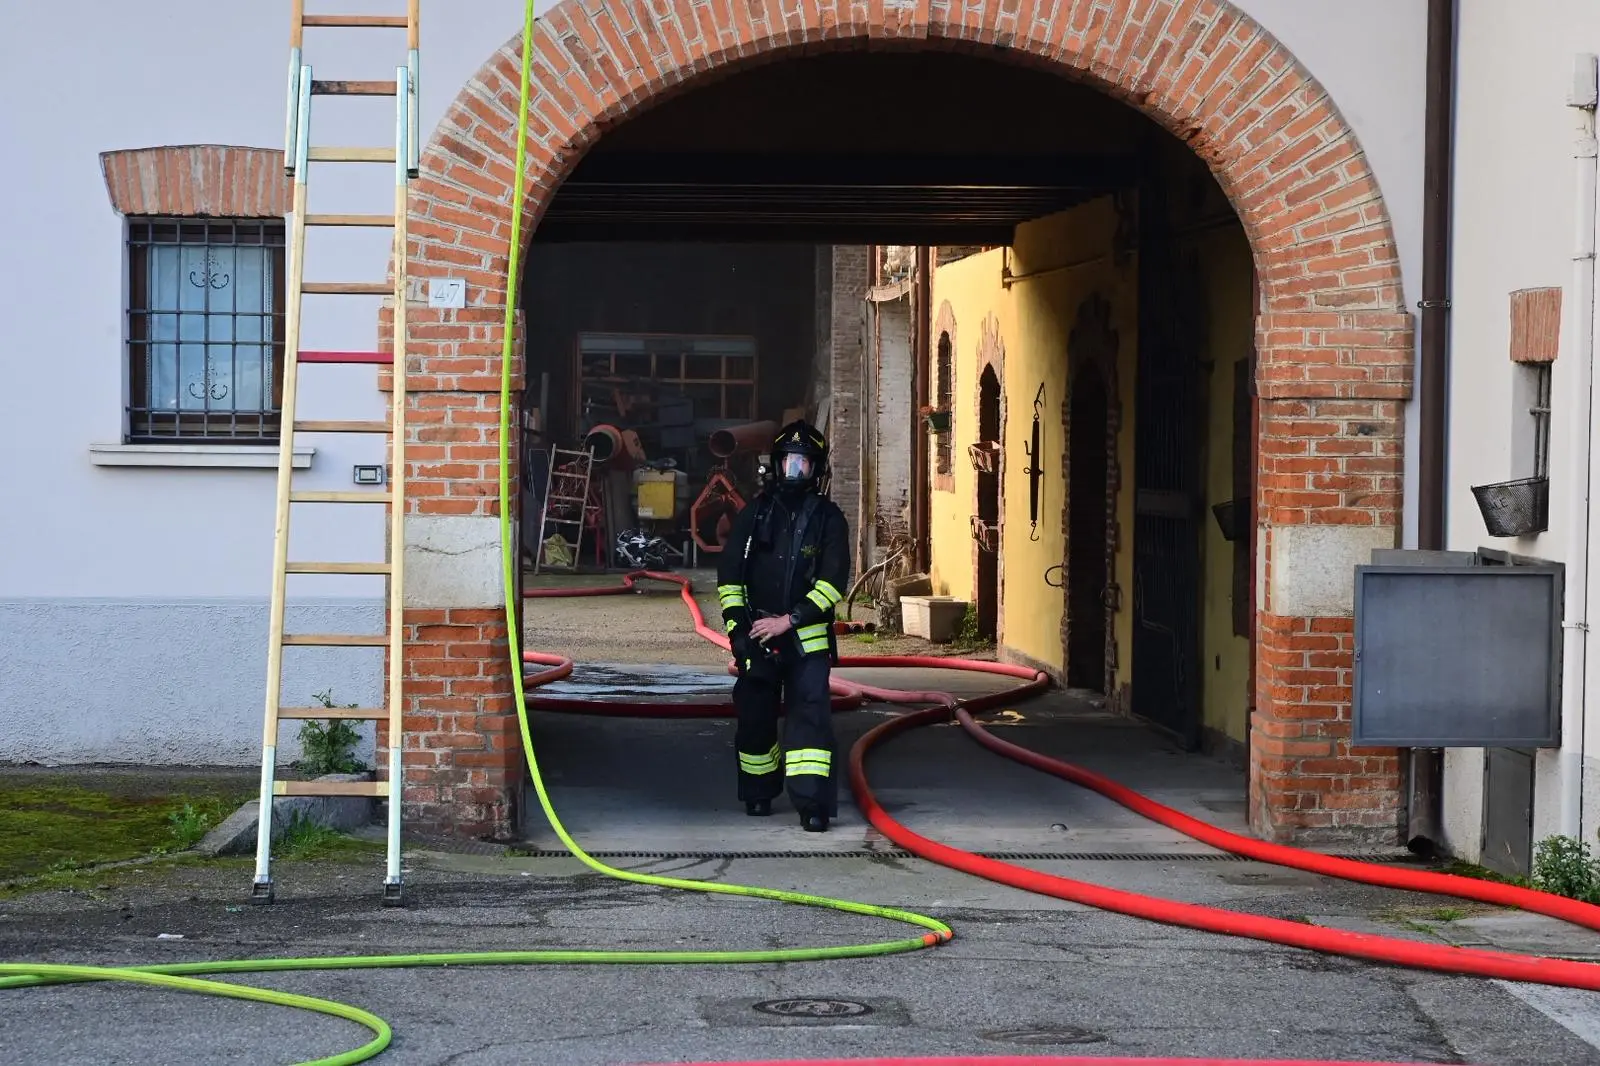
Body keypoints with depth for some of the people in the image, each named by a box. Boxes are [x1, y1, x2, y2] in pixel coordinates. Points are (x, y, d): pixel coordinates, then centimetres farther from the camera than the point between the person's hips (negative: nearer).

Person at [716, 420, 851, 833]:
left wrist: (789, 620, -15)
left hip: (808, 639, -3)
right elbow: (729, 574, 7)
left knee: (810, 714, -15)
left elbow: (833, 583, -7)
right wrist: (737, 626, -4)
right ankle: (759, 793, 29)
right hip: (756, 638, 3)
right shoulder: (755, 513, 6)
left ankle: (812, 804, -20)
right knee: (755, 717, 10)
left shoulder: (828, 518, 0)